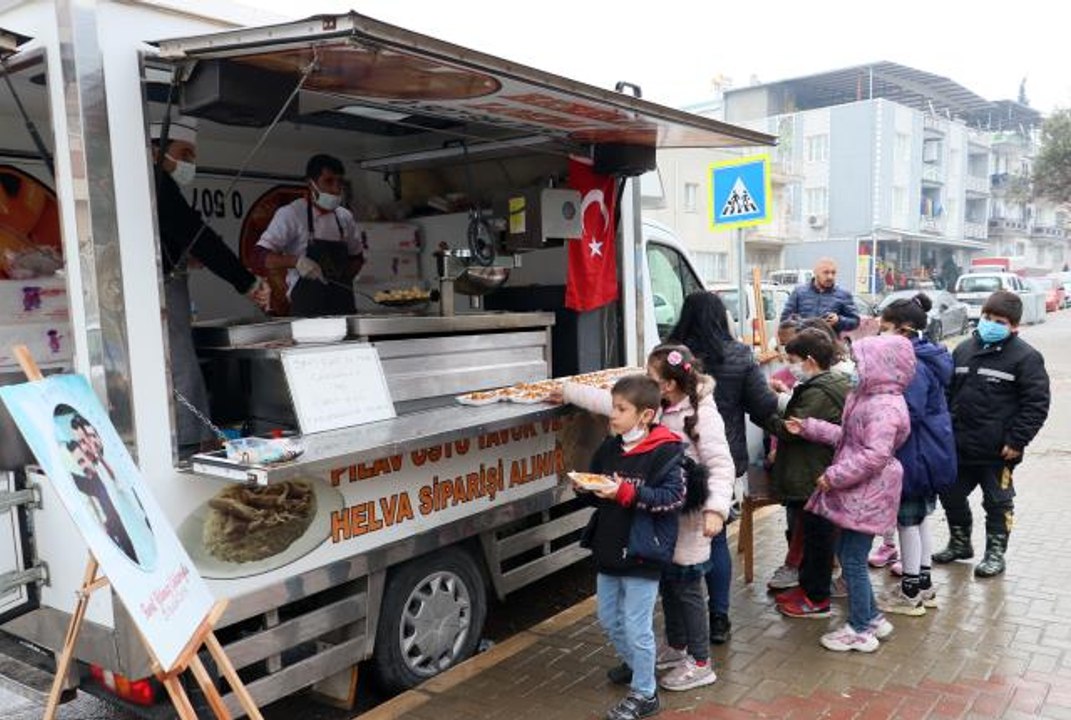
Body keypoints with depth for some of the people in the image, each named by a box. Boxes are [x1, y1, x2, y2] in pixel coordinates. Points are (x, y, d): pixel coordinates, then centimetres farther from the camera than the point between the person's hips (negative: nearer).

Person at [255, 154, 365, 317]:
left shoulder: (345, 217, 13)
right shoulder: (291, 214, -3)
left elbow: (357, 256, 26)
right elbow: (263, 254, -8)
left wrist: (345, 278, 8)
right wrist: (296, 261, -25)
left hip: (343, 307, 5)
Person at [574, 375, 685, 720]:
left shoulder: (664, 452, -16)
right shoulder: (609, 448, 5)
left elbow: (674, 496, -22)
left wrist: (627, 493, -29)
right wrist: (584, 488, -6)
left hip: (642, 554, -7)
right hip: (608, 549, 8)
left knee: (637, 626, 3)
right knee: (609, 618, 21)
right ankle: (634, 663, 47)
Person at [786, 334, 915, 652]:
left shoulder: (884, 407, -22)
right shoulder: (867, 397, 10)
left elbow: (875, 455, -28)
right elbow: (846, 436, 16)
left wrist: (834, 476, -22)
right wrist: (808, 428, 10)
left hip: (867, 495, -10)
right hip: (858, 492, 10)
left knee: (853, 561, 1)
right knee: (847, 554, 19)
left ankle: (861, 630, 16)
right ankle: (872, 617, 32)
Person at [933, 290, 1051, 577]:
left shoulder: (1025, 357, -10)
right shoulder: (964, 349, 7)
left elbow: (1036, 403, -12)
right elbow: (948, 392, 13)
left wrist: (1016, 441, -16)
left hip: (998, 451, -5)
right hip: (960, 446, 6)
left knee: (998, 502, 10)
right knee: (951, 494, 15)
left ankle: (995, 553, 25)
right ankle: (960, 543, 35)